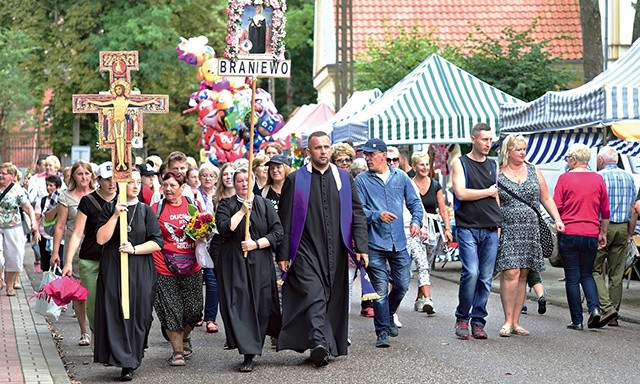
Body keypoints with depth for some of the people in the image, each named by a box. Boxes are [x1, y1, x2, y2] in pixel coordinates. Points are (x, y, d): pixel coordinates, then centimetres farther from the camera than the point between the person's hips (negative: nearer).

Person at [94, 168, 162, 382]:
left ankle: (130, 363, 7)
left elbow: (157, 243, 0)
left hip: (140, 273, 0)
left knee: (137, 315, 0)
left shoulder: (145, 211, 5)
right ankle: (125, 362, -1)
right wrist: (115, 215, -14)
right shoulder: (110, 208, 4)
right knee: (116, 314, -6)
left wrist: (134, 249, -13)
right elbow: (101, 239, -6)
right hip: (113, 270, 0)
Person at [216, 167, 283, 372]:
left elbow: (277, 232, 2)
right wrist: (242, 211, -14)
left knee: (260, 305, 1)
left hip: (260, 263, 1)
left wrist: (256, 244, -9)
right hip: (234, 263, -1)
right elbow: (224, 228, -10)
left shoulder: (264, 205, 8)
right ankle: (248, 354, -6)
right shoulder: (226, 205, 7)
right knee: (239, 305, -8)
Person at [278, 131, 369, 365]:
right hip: (306, 251, -3)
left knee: (334, 299, 6)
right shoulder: (295, 180, 4)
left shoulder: (344, 178, 12)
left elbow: (357, 214, 10)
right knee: (313, 294, -18)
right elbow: (285, 220, 4)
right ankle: (319, 344, -29)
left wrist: (361, 246, 0)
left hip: (336, 251, 3)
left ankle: (333, 345, 17)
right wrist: (283, 254, -2)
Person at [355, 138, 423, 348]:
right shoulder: (361, 180, 0)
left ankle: (388, 316, 35)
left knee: (402, 285, 8)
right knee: (380, 289, -5)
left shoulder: (400, 177, 9)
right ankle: (382, 332, 3)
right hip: (375, 244, -3)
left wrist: (416, 220, -3)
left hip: (399, 243, 3)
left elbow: (414, 202, 15)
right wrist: (377, 216, -22)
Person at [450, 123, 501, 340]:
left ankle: (478, 320, 10)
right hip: (468, 228, -4)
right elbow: (461, 193, -10)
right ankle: (462, 318, 0)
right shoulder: (460, 163, 4)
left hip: (490, 229, 4)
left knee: (486, 277, 1)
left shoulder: (493, 166, 18)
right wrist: (488, 192, -1)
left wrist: (499, 224, 11)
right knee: (471, 272, -16)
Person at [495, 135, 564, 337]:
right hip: (507, 230, -4)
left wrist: (557, 219, 4)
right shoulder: (498, 174, 1)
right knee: (511, 273, -14)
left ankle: (516, 322, 10)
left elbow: (546, 199, 16)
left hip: (530, 231, 4)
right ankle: (508, 321, -6)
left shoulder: (534, 172, 13)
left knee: (523, 275, 5)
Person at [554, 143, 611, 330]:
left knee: (572, 277, 5)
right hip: (591, 235, 3)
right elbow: (605, 211, 7)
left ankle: (577, 320, 4)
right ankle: (594, 308, -5)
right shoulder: (598, 179, 3)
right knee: (587, 274, 17)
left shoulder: (565, 178, -6)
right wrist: (603, 233, 17)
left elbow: (556, 207, -6)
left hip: (568, 235, -3)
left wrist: (559, 223, 15)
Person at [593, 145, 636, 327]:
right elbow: (634, 208, 11)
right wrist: (630, 233, 17)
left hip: (603, 227, -5)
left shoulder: (598, 177, -6)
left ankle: (607, 307, -17)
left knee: (596, 270, 0)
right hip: (622, 228, 5)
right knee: (617, 274, 8)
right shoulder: (628, 177, 10)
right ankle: (613, 315, 11)